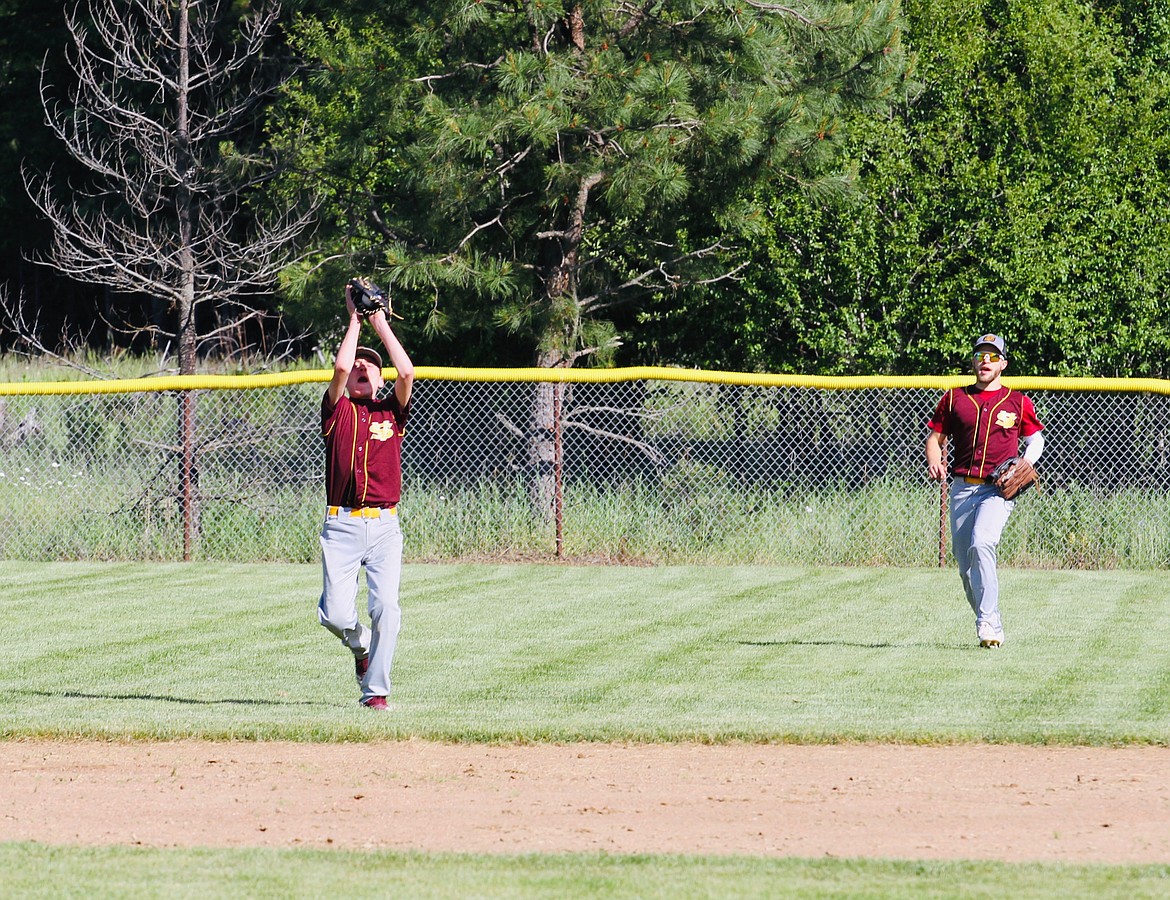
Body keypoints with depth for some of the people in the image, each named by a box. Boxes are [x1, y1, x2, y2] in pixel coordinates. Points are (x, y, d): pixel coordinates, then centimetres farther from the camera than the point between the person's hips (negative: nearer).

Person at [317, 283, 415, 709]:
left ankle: (375, 690, -4)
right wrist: (355, 319, 3)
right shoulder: (337, 411, 9)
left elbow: (406, 372, -4)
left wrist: (381, 324, 4)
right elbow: (340, 367, -7)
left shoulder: (391, 413, 13)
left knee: (386, 606, -14)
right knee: (336, 613, -10)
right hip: (341, 526, -1)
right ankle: (360, 644, 26)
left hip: (384, 526, 1)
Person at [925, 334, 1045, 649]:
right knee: (966, 565, 3)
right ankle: (991, 626, 18)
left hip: (998, 490, -4)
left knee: (981, 544, -28)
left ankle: (988, 623, -27)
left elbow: (1036, 439, 18)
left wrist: (1024, 465, -1)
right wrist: (934, 461, -7)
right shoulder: (954, 398, 12)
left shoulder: (1018, 402, 8)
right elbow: (935, 436, 15)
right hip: (962, 489, 4)